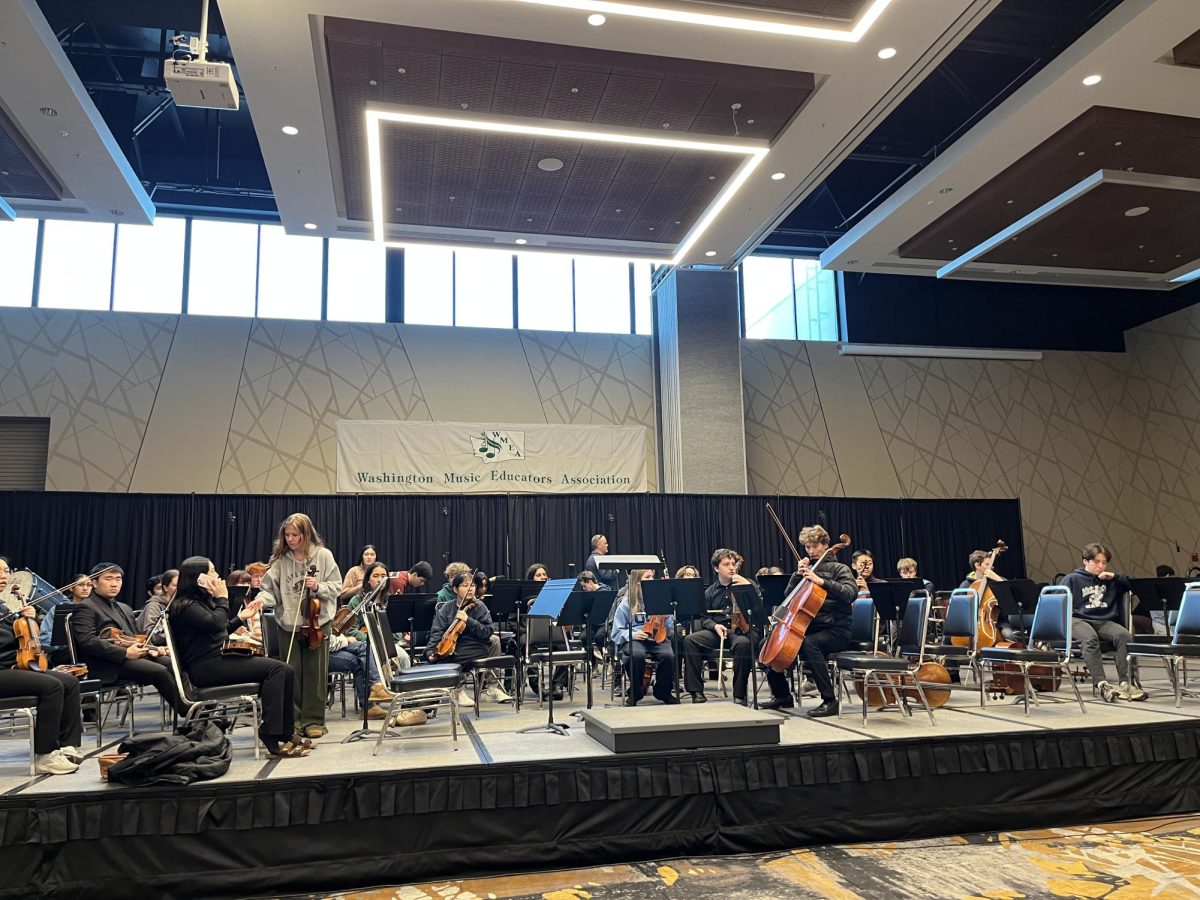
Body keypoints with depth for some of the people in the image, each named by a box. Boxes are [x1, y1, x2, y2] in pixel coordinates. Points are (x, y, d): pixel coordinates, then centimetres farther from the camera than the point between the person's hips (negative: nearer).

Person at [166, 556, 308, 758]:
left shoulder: (201, 601, 21)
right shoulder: (186, 605, -9)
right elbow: (216, 624, -22)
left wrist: (241, 617, 20)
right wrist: (222, 598, -9)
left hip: (218, 659, 9)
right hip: (206, 667, -9)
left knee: (285, 670, -6)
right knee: (275, 669, -23)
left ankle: (286, 733, -4)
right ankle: (272, 739, -24)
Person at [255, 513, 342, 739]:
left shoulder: (323, 555, -3)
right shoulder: (280, 558, 1)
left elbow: (336, 586, 0)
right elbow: (270, 588, -3)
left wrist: (318, 587, -17)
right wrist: (261, 600, -23)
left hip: (316, 622, -1)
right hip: (288, 623, 2)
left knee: (315, 673, 4)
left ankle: (313, 720, 14)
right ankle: (293, 719, 18)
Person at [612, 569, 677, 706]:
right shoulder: (627, 603, 3)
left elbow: (669, 628, 10)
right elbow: (617, 632, 4)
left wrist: (666, 616, -11)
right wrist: (632, 634, -14)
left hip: (657, 638, 2)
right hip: (634, 639, -2)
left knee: (668, 655, -30)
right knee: (637, 655, -36)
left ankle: (663, 692, -4)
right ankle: (634, 694, -11)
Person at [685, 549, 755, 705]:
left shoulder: (747, 583, 11)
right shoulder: (710, 592, 17)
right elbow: (704, 618, 13)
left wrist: (748, 586, -13)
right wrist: (715, 626, -9)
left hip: (742, 629, -3)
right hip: (717, 630, 3)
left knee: (743, 644, -39)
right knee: (690, 640, -22)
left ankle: (739, 695, -23)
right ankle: (697, 692, -16)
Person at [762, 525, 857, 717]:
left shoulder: (839, 568, 0)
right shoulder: (808, 568, 15)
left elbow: (851, 593, -19)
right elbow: (789, 596, 12)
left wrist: (821, 580, -26)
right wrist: (798, 575, -1)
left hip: (835, 630, -6)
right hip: (808, 627, 7)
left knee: (808, 643, -36)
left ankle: (830, 700, -29)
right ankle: (782, 695, 12)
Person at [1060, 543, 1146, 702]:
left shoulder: (1110, 580, 22)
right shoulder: (1071, 579, 10)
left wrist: (1115, 576, 7)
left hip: (1104, 621, 4)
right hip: (1078, 620, -3)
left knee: (1124, 635, -28)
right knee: (1090, 638, -37)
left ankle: (1125, 683, -30)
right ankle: (1101, 684, -43)